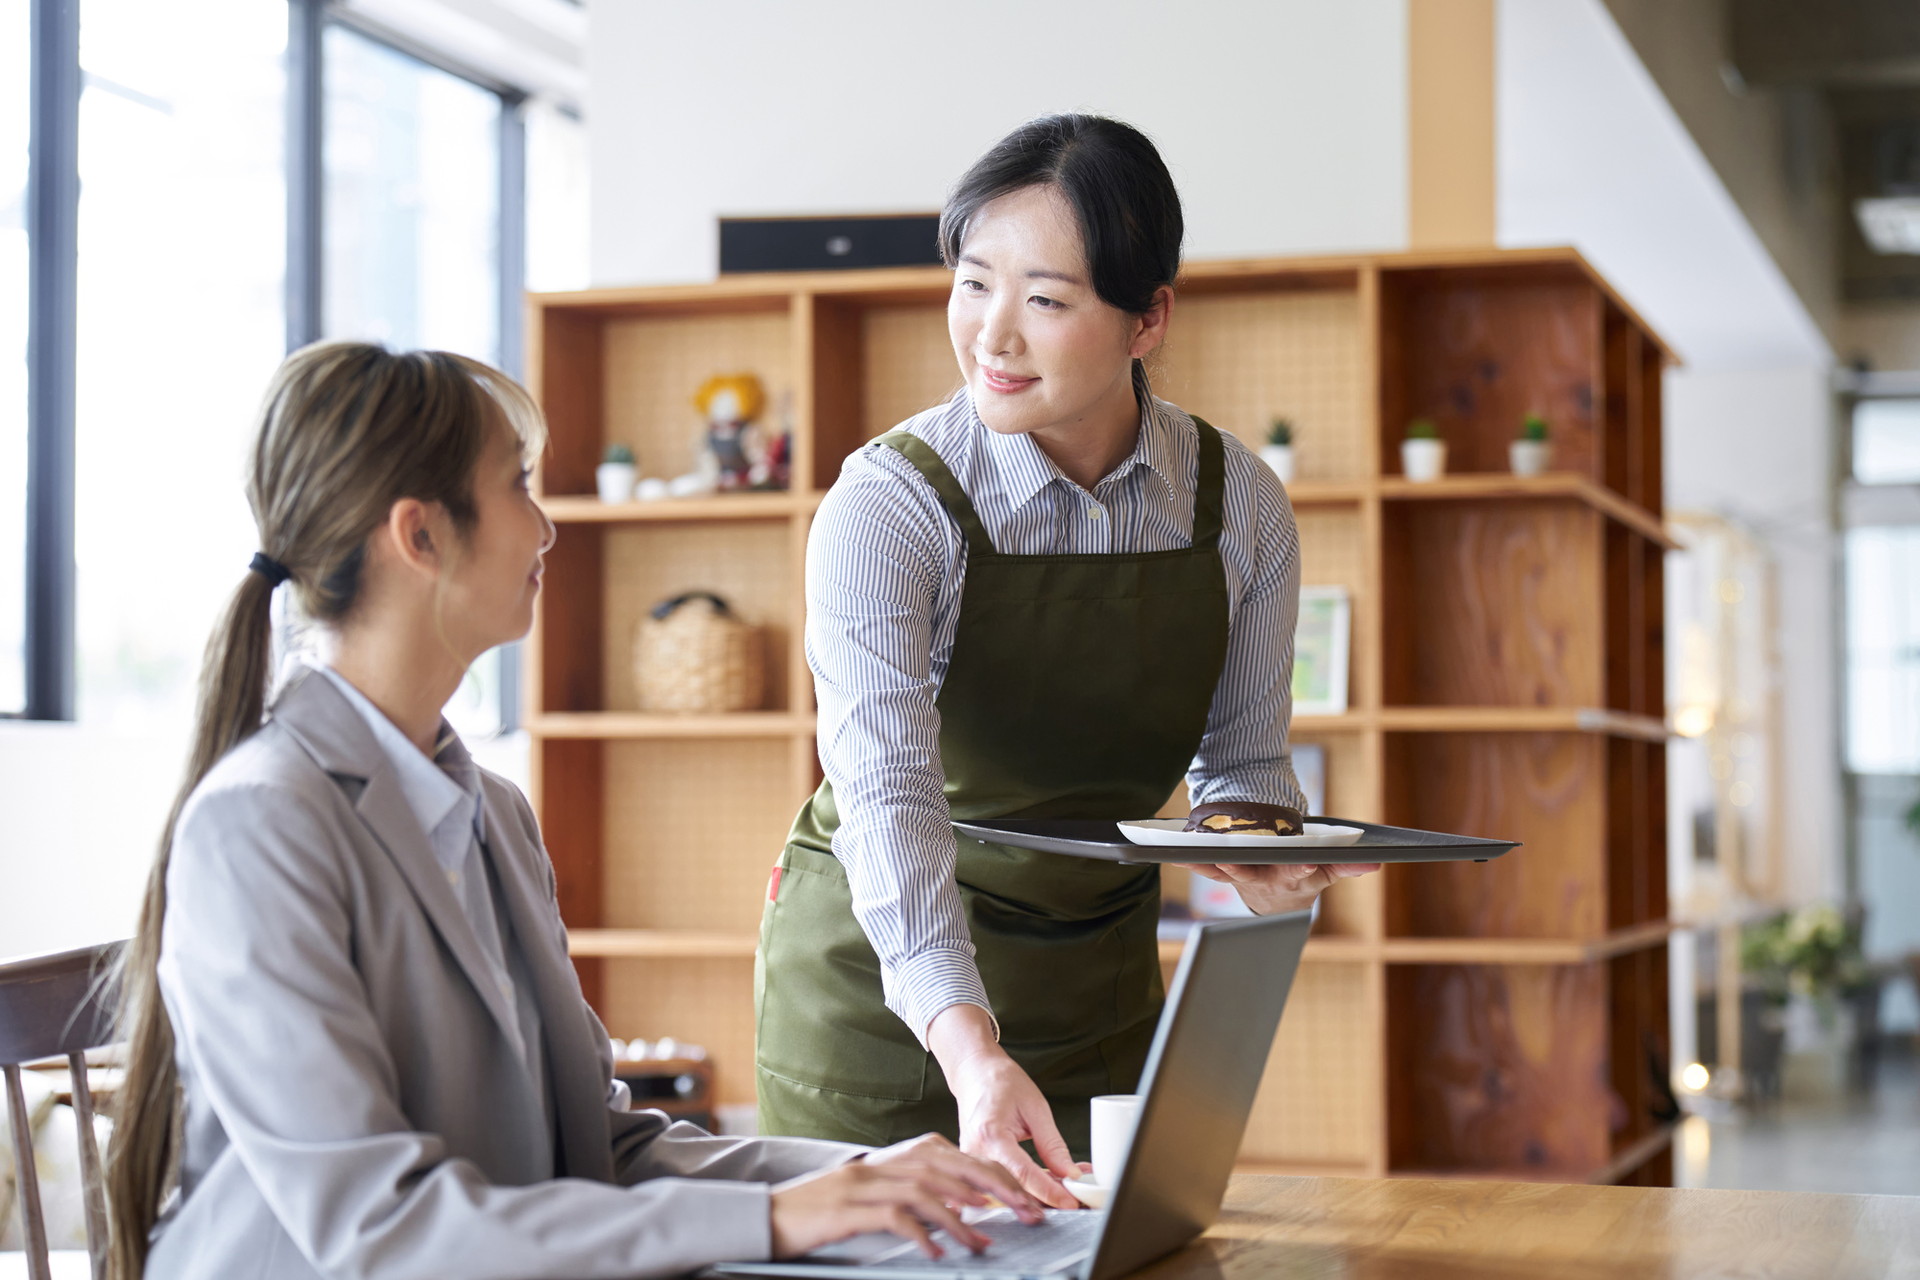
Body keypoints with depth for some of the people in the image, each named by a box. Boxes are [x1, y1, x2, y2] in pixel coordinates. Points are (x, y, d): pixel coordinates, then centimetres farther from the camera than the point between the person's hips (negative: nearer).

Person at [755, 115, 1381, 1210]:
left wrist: (1260, 855, -22)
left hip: (1102, 982, 3)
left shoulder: (1240, 504, -9)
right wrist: (970, 1047, -47)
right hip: (885, 982, -3)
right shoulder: (890, 505, -21)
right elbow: (888, 792, -33)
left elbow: (1245, 761, 2)